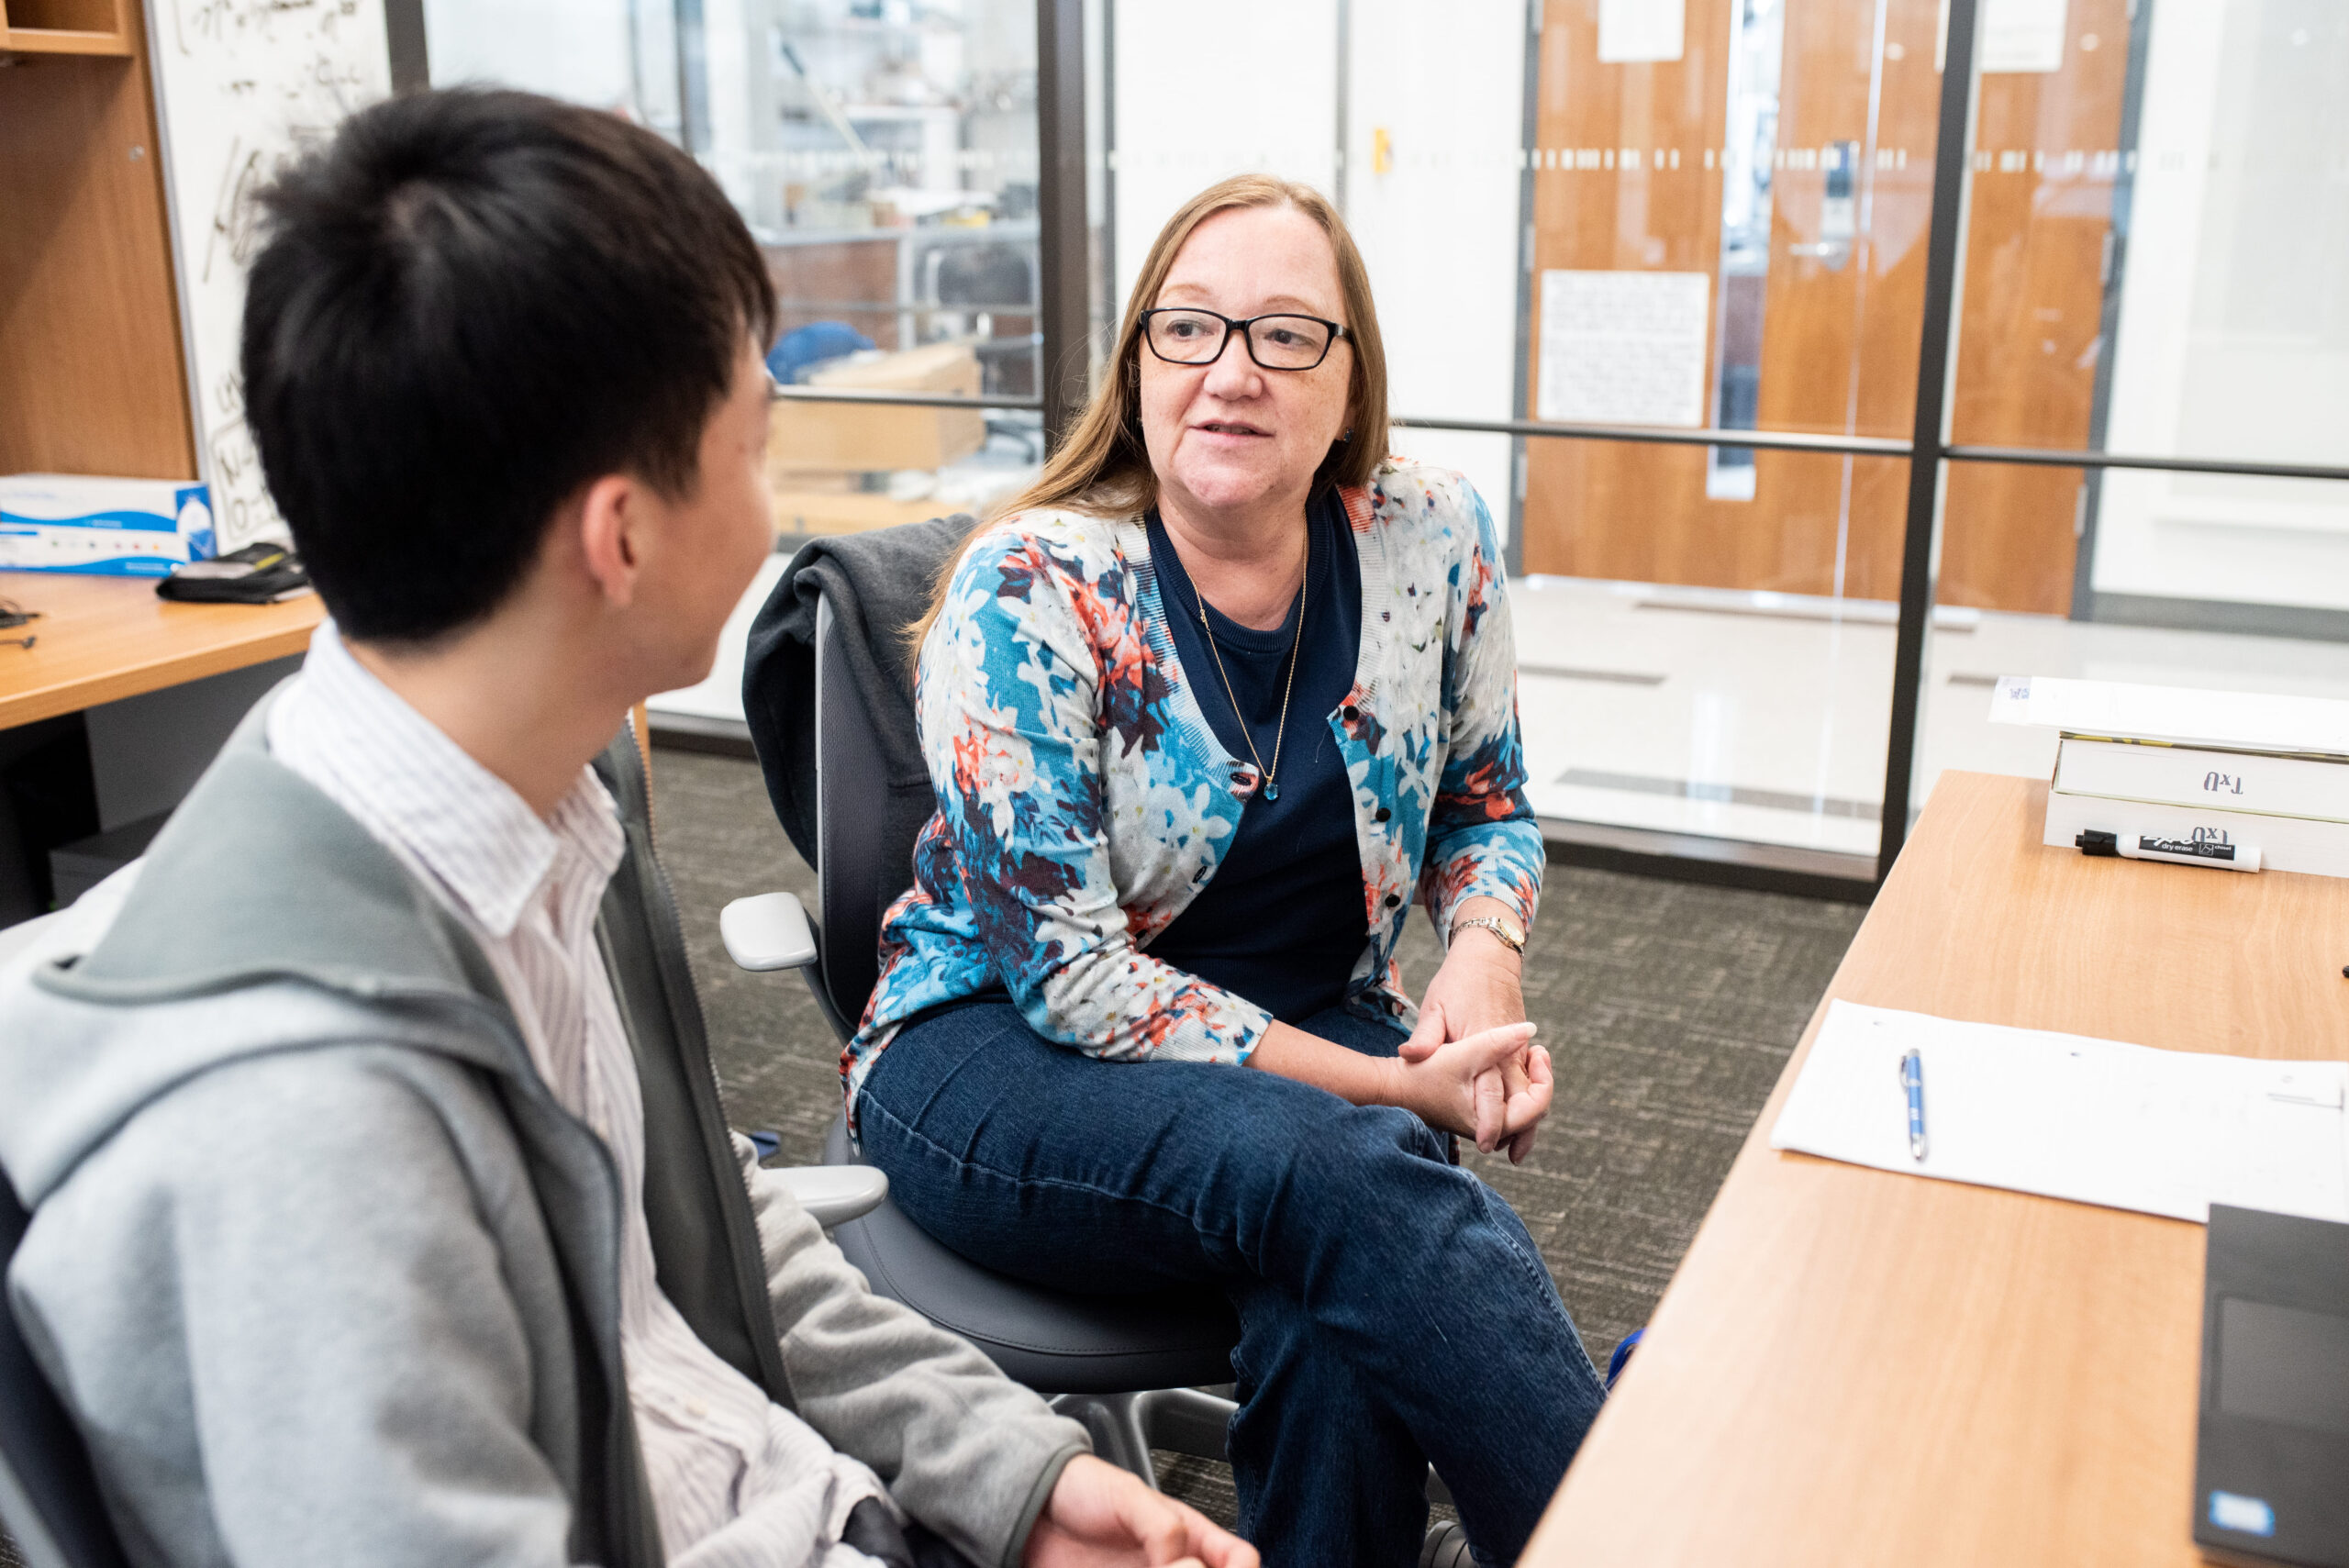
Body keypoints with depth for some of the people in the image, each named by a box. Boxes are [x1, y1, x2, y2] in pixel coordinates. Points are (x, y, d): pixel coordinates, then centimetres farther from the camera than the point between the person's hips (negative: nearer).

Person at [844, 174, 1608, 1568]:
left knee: (1343, 1296, -31)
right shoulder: (1029, 593, -16)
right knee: (1339, 1165, -34)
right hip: (1001, 1050, -3)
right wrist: (1394, 1086, -23)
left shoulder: (1432, 541, -3)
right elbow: (1068, 975, -19)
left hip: (1315, 1037, 4)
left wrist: (1484, 949, -11)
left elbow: (1486, 804, 13)